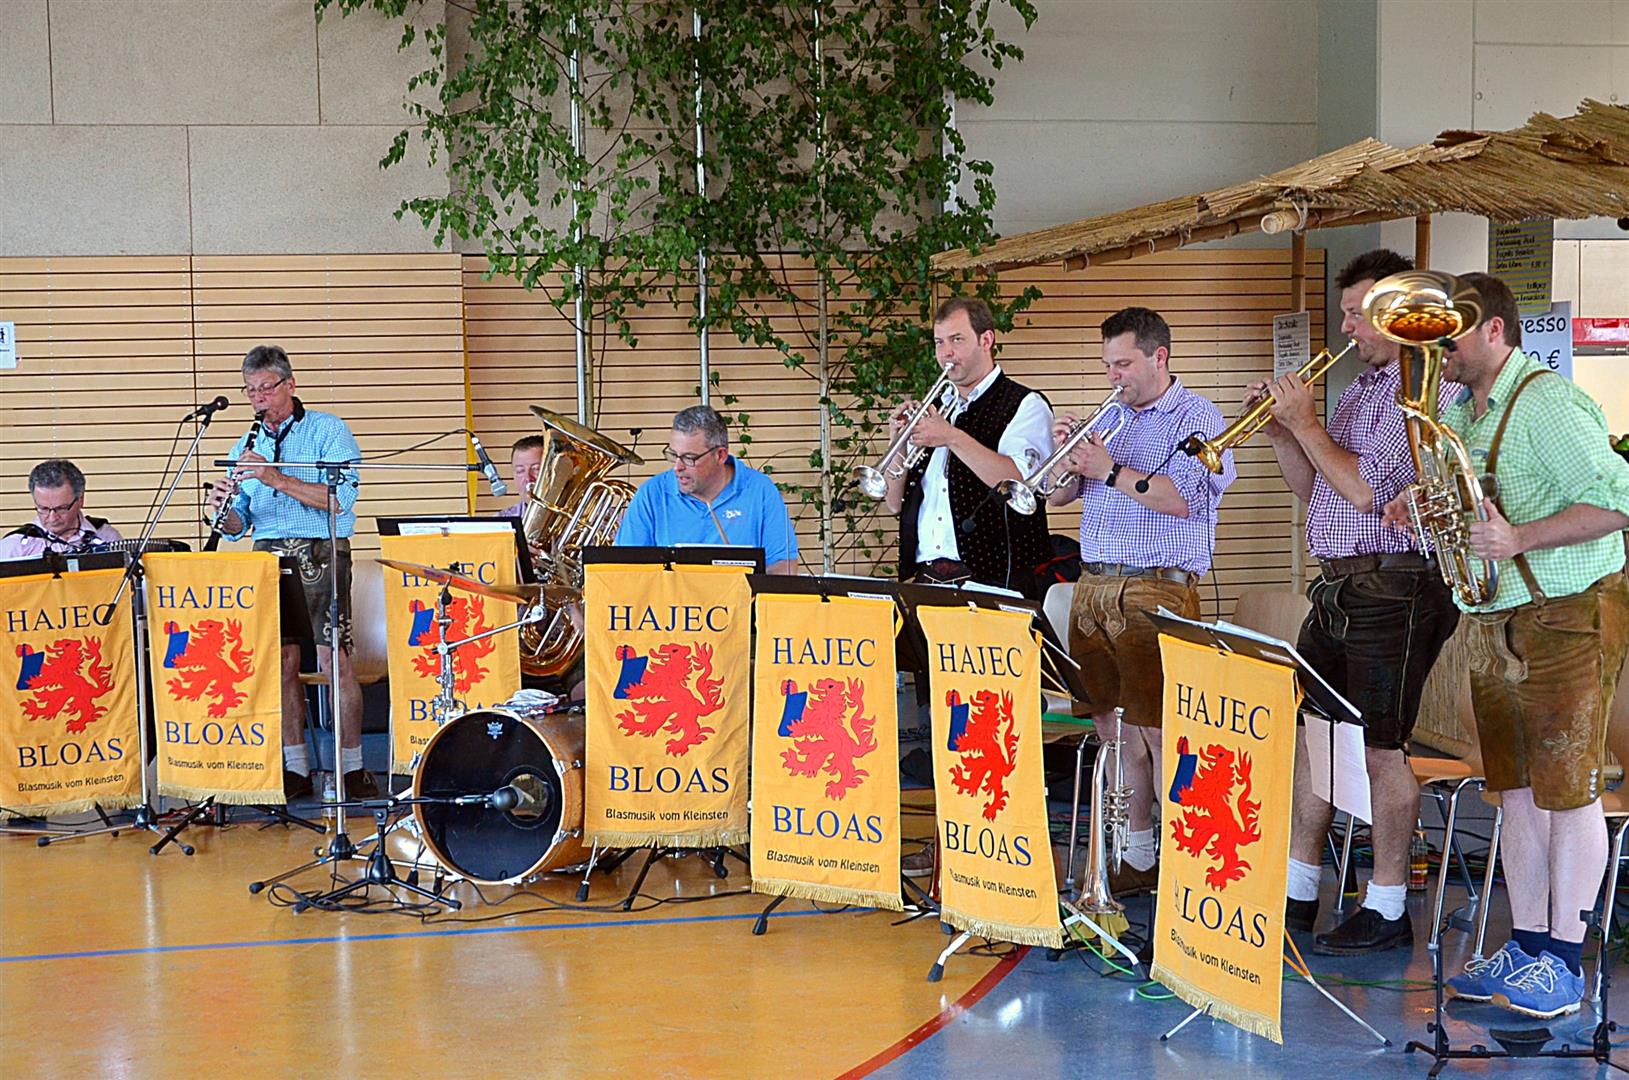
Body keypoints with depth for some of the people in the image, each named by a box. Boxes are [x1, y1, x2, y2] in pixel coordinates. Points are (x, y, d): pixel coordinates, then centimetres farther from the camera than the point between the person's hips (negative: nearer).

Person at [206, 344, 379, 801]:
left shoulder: (328, 430, 1)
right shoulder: (247, 446, 16)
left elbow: (342, 498, -13)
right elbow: (237, 526, 15)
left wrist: (276, 478, -18)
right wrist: (224, 509, -9)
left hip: (320, 553, -5)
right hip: (268, 556, 5)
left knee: (334, 659, -9)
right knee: (281, 661, 3)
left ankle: (352, 767, -2)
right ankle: (295, 768, 10)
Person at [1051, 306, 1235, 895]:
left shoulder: (1195, 418, -2)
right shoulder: (1110, 419, 19)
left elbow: (1185, 497, -17)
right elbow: (1057, 496, 20)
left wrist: (1111, 471, -13)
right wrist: (1065, 450, 0)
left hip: (1154, 592, -7)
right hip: (1093, 587, 7)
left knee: (1157, 731, -9)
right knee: (1112, 726, 9)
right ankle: (1137, 858, 18)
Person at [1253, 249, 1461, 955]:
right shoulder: (1360, 390, 18)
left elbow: (1365, 491, -20)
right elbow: (1314, 490, 21)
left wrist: (1305, 423, -11)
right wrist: (1280, 430, 6)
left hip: (1391, 589, -9)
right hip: (1338, 586, 9)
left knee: (1380, 749, -4)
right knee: (1309, 732, 11)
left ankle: (1387, 910, 4)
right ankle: (1298, 892, 19)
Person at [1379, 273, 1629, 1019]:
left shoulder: (1547, 404, -15)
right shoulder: (1462, 409, 14)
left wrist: (1520, 539, -30)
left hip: (1566, 615, -9)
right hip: (1494, 621, 9)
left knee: (1567, 789, -3)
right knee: (1516, 789, 11)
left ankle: (1563, 962, 3)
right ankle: (1525, 946, 19)